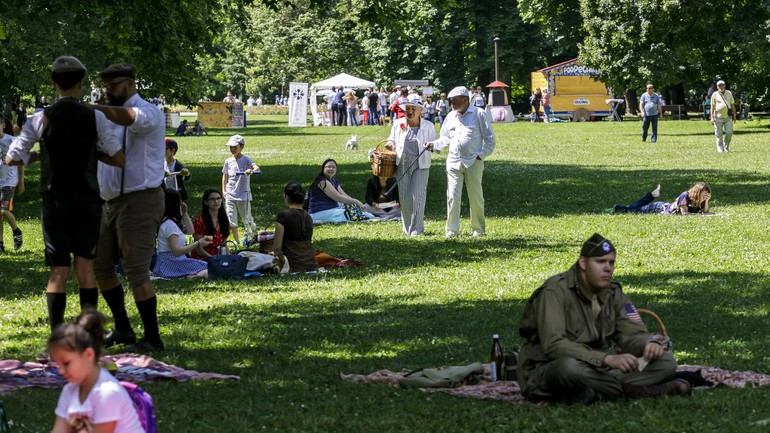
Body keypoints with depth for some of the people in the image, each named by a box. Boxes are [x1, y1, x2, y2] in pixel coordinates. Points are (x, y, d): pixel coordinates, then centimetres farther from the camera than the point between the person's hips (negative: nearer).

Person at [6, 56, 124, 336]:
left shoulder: (43, 118, -5)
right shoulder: (95, 117, -3)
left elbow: (12, 159, -3)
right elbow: (119, 160, -2)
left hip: (55, 199, -1)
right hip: (88, 198, 1)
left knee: (59, 271, 2)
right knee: (86, 268, 8)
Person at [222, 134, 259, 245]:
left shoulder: (245, 160, -5)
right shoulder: (228, 161, 10)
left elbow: (257, 167, -22)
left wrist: (251, 170, -45)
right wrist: (224, 190, 6)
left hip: (243, 195, -4)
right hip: (230, 195, 4)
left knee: (247, 219, 1)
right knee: (231, 219, 0)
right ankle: (236, 241, 9)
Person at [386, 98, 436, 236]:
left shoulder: (428, 126, 3)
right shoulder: (398, 124, 7)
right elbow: (392, 139, 21)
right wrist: (391, 144, -3)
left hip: (420, 165, -2)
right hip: (402, 164, 2)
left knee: (417, 196, -9)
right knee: (404, 197, 2)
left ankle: (417, 229, -4)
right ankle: (407, 228, 15)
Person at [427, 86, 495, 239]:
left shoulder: (478, 114, -1)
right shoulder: (451, 117, 12)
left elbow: (490, 138, 1)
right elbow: (446, 138, 18)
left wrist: (482, 155, -7)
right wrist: (434, 145, 0)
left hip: (473, 162, -3)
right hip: (454, 162, 3)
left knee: (476, 198, 4)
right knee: (452, 196, -5)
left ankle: (479, 229, 17)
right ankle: (451, 231, -2)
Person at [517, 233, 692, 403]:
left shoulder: (613, 293, 6)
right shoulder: (555, 291, -17)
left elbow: (632, 334, 5)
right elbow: (554, 345, -29)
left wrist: (649, 344, -22)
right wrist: (607, 358, -38)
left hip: (595, 369, 6)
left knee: (666, 361, -5)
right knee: (569, 366, -43)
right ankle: (631, 390, -22)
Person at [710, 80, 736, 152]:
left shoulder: (729, 93, 10)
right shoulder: (715, 95, 2)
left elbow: (732, 105, 13)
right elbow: (712, 106, 2)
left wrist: (734, 115, 8)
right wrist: (712, 117, -5)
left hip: (728, 117, 2)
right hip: (718, 117, -2)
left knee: (729, 132, -7)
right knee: (719, 134, -2)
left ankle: (726, 146, 12)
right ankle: (720, 149, 6)